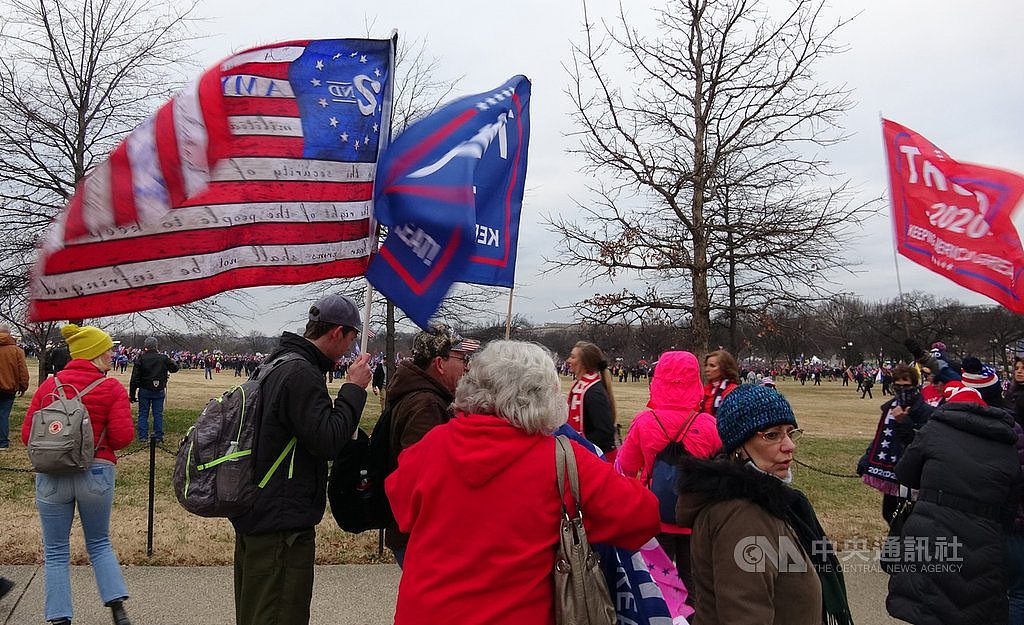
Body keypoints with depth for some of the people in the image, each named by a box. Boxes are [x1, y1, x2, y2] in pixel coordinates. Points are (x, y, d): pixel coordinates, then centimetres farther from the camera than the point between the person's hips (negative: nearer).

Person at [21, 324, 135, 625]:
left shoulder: (49, 385, 2)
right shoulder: (112, 388, -6)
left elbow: (27, 434, 1)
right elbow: (123, 437, -12)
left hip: (51, 475, 1)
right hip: (96, 474, -1)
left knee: (56, 551, 14)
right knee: (99, 543, 18)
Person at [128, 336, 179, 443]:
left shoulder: (141, 359, -6)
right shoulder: (163, 358, -4)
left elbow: (135, 379, -5)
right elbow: (174, 369, 8)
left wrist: (132, 394, 0)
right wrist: (169, 361, 25)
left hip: (144, 391, -1)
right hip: (159, 392, 1)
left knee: (143, 414, 9)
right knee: (158, 414, 7)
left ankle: (143, 436, 8)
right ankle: (158, 437, 8)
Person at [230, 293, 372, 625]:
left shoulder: (275, 363, 12)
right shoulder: (301, 373, -20)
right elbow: (328, 441, -24)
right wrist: (353, 388, -15)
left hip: (256, 513, 11)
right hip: (282, 523, -11)